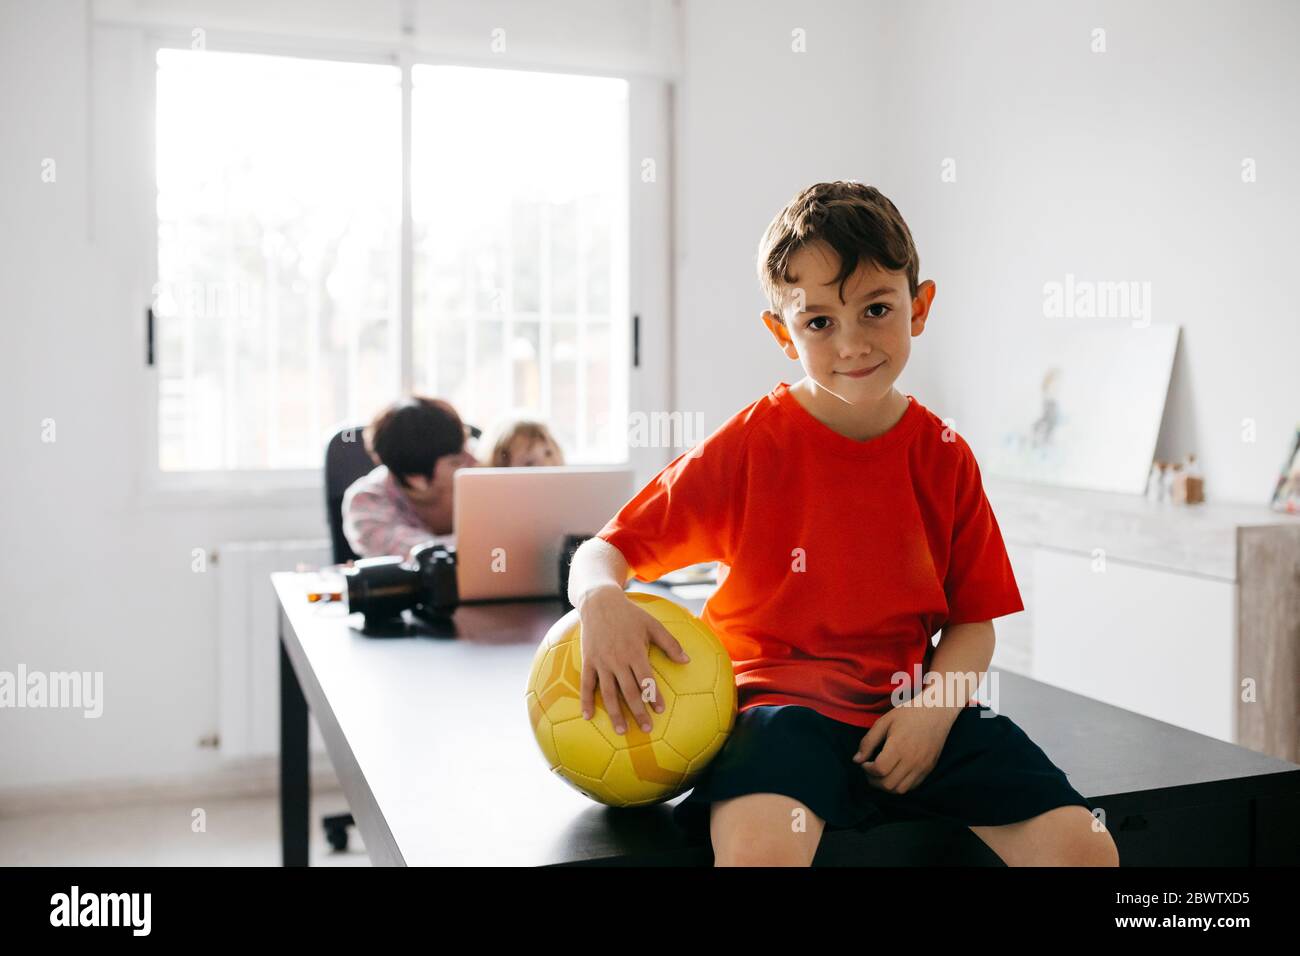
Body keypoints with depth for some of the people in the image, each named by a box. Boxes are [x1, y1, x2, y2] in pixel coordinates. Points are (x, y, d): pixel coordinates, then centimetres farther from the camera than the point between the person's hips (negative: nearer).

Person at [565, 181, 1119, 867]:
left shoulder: (944, 457, 4)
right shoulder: (747, 446, -5)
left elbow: (973, 620, 10)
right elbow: (606, 551, -2)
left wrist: (936, 706, -10)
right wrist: (601, 602, -26)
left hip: (915, 703, 4)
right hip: (784, 701, -3)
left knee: (1084, 847, -11)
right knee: (759, 847, -35)